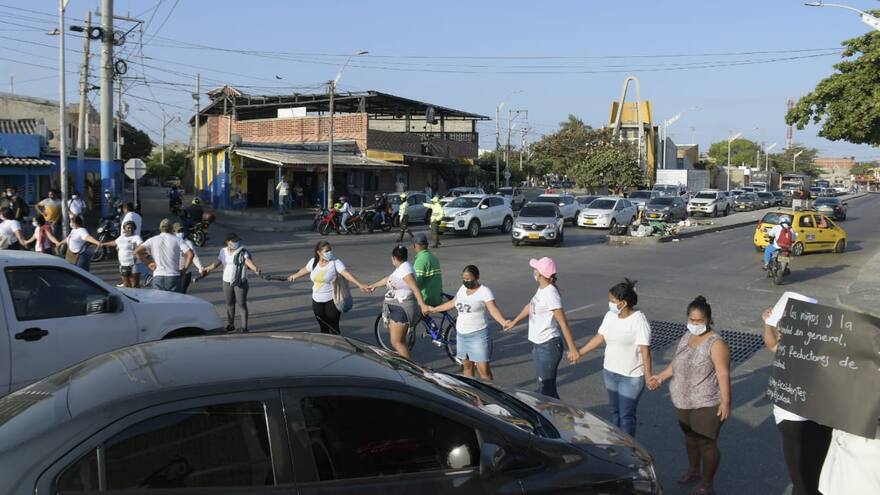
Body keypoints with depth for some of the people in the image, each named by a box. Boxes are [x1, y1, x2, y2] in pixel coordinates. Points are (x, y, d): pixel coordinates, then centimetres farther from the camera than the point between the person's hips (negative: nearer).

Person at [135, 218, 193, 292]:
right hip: (174, 276, -1)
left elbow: (137, 251, -3)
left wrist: (148, 264, 4)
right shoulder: (177, 240, 3)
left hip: (158, 276, 1)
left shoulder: (153, 240, 6)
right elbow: (190, 254, -9)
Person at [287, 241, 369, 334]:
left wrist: (359, 284, -40)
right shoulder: (313, 262, 1)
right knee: (323, 327, 11)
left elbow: (347, 274, -26)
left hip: (332, 301, -4)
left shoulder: (335, 262, -13)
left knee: (333, 327, -4)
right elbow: (305, 270, 22)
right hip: (317, 300, 4)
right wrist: (295, 276, 39)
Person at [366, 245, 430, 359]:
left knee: (396, 342, -11)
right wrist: (374, 285, 43)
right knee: (400, 340, 17)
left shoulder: (405, 269, -17)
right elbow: (388, 279, 30)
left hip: (402, 309, -10)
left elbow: (415, 288, -28)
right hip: (397, 308, 10)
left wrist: (422, 305, -38)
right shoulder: (401, 268, 13)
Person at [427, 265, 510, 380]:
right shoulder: (463, 288, 9)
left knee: (483, 369, -9)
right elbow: (452, 303, 22)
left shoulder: (484, 291, -11)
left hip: (478, 335, -7)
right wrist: (433, 309, 28)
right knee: (467, 366, 14)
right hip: (461, 334, 7)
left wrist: (503, 322, -40)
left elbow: (493, 310, -22)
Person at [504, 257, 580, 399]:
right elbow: (530, 306, 25)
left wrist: (572, 349, -27)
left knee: (546, 389, -6)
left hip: (548, 346, -10)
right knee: (543, 386, 18)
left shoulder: (550, 294, -22)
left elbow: (563, 323, -24)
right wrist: (514, 322, 37)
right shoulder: (541, 289, 5)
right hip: (538, 345, 10)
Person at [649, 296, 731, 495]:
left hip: (706, 404, -8)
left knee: (706, 442, 3)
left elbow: (723, 374, -22)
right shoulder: (686, 336, 4)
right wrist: (661, 377, 15)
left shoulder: (716, 344, -21)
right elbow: (678, 362, 17)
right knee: (690, 437, 22)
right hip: (685, 401, 8)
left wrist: (725, 401, -24)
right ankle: (693, 471, 43)